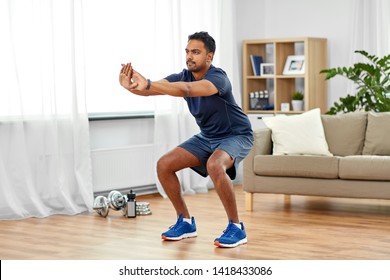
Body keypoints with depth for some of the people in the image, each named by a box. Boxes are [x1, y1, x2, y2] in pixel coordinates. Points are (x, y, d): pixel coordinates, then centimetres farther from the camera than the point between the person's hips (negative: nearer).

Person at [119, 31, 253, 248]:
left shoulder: (217, 77, -28)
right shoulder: (183, 76, -8)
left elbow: (187, 90, -48)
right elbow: (153, 89, -23)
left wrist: (148, 84, -59)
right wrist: (131, 86, -46)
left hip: (236, 135, -7)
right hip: (207, 136, 8)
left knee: (215, 166, -38)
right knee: (164, 165, -5)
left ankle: (236, 228, -22)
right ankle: (185, 222, 9)